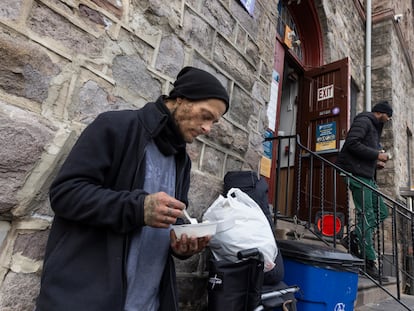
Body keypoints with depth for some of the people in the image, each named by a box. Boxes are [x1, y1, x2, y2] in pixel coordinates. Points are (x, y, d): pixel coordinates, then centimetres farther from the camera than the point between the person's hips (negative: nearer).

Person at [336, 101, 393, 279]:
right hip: (357, 174, -10)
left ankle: (356, 237, 14)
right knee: (366, 215, -8)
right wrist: (376, 155, -14)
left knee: (382, 212, 9)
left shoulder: (374, 127, 27)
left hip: (367, 176, 10)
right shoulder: (363, 121, -4)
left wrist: (376, 162, 10)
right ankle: (368, 260, 0)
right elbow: (352, 143, -20)